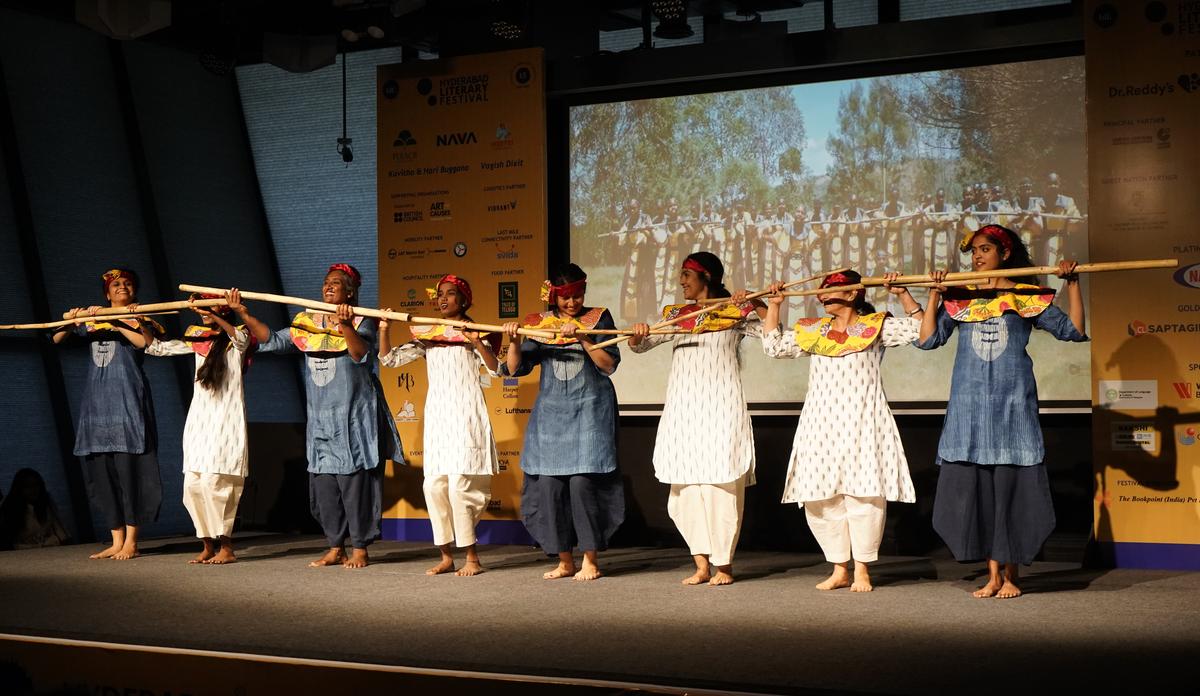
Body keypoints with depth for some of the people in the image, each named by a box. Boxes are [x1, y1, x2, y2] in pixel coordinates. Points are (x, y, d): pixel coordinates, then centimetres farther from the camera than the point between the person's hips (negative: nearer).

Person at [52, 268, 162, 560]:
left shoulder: (139, 319, 8)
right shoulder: (90, 321, 18)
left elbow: (147, 342, -12)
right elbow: (58, 339, 14)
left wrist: (114, 322, -14)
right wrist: (70, 320, -5)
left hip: (128, 400, -4)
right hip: (97, 402, 4)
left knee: (128, 467, -8)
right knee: (102, 470, 2)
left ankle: (130, 541, -3)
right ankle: (116, 541, 8)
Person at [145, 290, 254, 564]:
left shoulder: (236, 339, -1)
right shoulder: (196, 339, 15)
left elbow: (242, 338, -25)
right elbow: (157, 347, 20)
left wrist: (215, 318, -37)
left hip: (226, 421, -6)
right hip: (199, 419, 6)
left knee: (213, 482, -14)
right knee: (192, 485, 1)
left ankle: (226, 547, -6)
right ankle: (208, 545, 10)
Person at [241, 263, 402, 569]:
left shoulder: (361, 321, -5)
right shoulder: (307, 323, 12)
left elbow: (362, 355, -21)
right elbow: (273, 341, 13)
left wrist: (346, 326, -35)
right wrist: (245, 315, 5)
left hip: (355, 417, -6)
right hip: (321, 418, 6)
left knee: (354, 480, -4)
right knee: (323, 484, 8)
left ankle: (360, 549, 5)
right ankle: (335, 548, 17)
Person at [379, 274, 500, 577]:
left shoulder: (473, 332, 2)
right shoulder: (427, 335, 14)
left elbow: (495, 368, -10)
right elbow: (389, 359, 12)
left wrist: (476, 342, -24)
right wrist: (383, 330, -2)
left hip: (465, 413, -5)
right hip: (437, 413, 5)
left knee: (459, 483, -11)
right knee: (434, 484, 0)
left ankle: (472, 557, 0)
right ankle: (446, 557, 9)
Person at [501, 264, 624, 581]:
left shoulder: (598, 318, 3)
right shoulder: (539, 323, 9)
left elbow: (610, 364, -6)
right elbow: (516, 368, 5)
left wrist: (582, 337, -16)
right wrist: (514, 341, -13)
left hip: (589, 412, -3)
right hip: (551, 412, 3)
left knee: (583, 481, -10)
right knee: (549, 483, 0)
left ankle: (590, 560, 2)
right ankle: (565, 561, 11)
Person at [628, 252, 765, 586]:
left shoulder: (735, 311, 5)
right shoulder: (674, 314, 16)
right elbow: (640, 346, 11)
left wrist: (757, 303, -16)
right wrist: (638, 334, -10)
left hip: (720, 405, -4)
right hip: (682, 406, 4)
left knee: (721, 482, -5)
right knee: (686, 483, 1)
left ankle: (723, 565, 3)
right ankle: (702, 565, 6)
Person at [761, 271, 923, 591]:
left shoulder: (876, 326, 5)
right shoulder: (813, 332, 16)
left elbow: (919, 328, -1)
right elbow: (773, 346, 18)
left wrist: (902, 293, -9)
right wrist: (773, 306, 13)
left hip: (862, 424, -4)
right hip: (820, 425, 4)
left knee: (864, 496, -6)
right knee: (820, 499, 2)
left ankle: (862, 569, 7)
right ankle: (839, 569, 13)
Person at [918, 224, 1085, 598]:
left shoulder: (1027, 297, 6)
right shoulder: (959, 298, 11)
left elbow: (1072, 330, 4)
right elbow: (928, 339, 5)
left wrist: (1072, 283, -2)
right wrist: (934, 294, 2)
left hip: (1013, 403, -2)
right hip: (970, 403, 2)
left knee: (1012, 486, -2)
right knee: (975, 487, 1)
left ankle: (1010, 574, 7)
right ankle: (992, 574, 10)